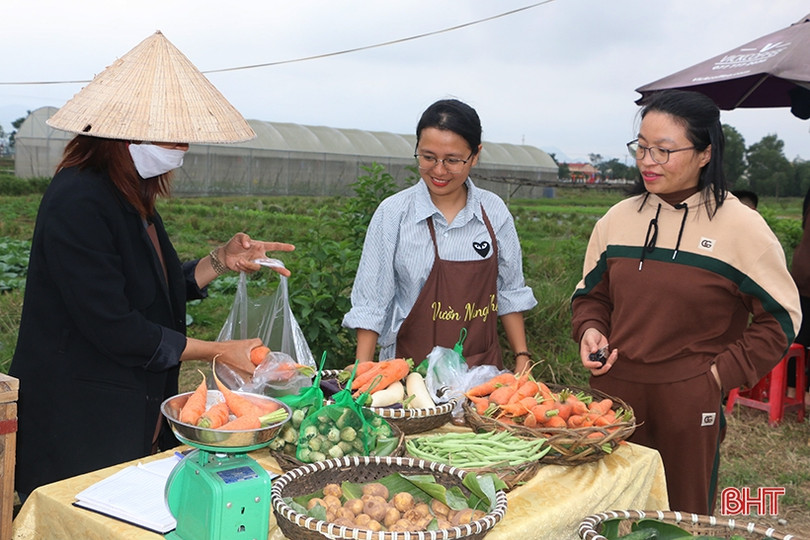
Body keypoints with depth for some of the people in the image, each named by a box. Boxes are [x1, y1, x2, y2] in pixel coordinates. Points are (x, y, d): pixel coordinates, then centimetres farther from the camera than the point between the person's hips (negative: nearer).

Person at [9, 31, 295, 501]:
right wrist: (218, 351, -15)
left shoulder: (132, 197, 9)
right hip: (80, 424, -9)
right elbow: (111, 326, -23)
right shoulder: (79, 202, -20)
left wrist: (221, 261, 2)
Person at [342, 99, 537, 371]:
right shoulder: (393, 213, -6)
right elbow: (371, 303, -4)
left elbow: (509, 292, 10)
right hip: (411, 366, -2)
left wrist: (522, 358, 7)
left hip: (482, 366, 2)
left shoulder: (494, 212, 2)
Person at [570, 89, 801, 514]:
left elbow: (780, 317, -2)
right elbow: (592, 294, 16)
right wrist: (591, 331, -4)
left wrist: (721, 374, -9)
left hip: (689, 403, -3)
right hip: (613, 392, 4)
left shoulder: (741, 227, -8)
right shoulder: (618, 219, 4)